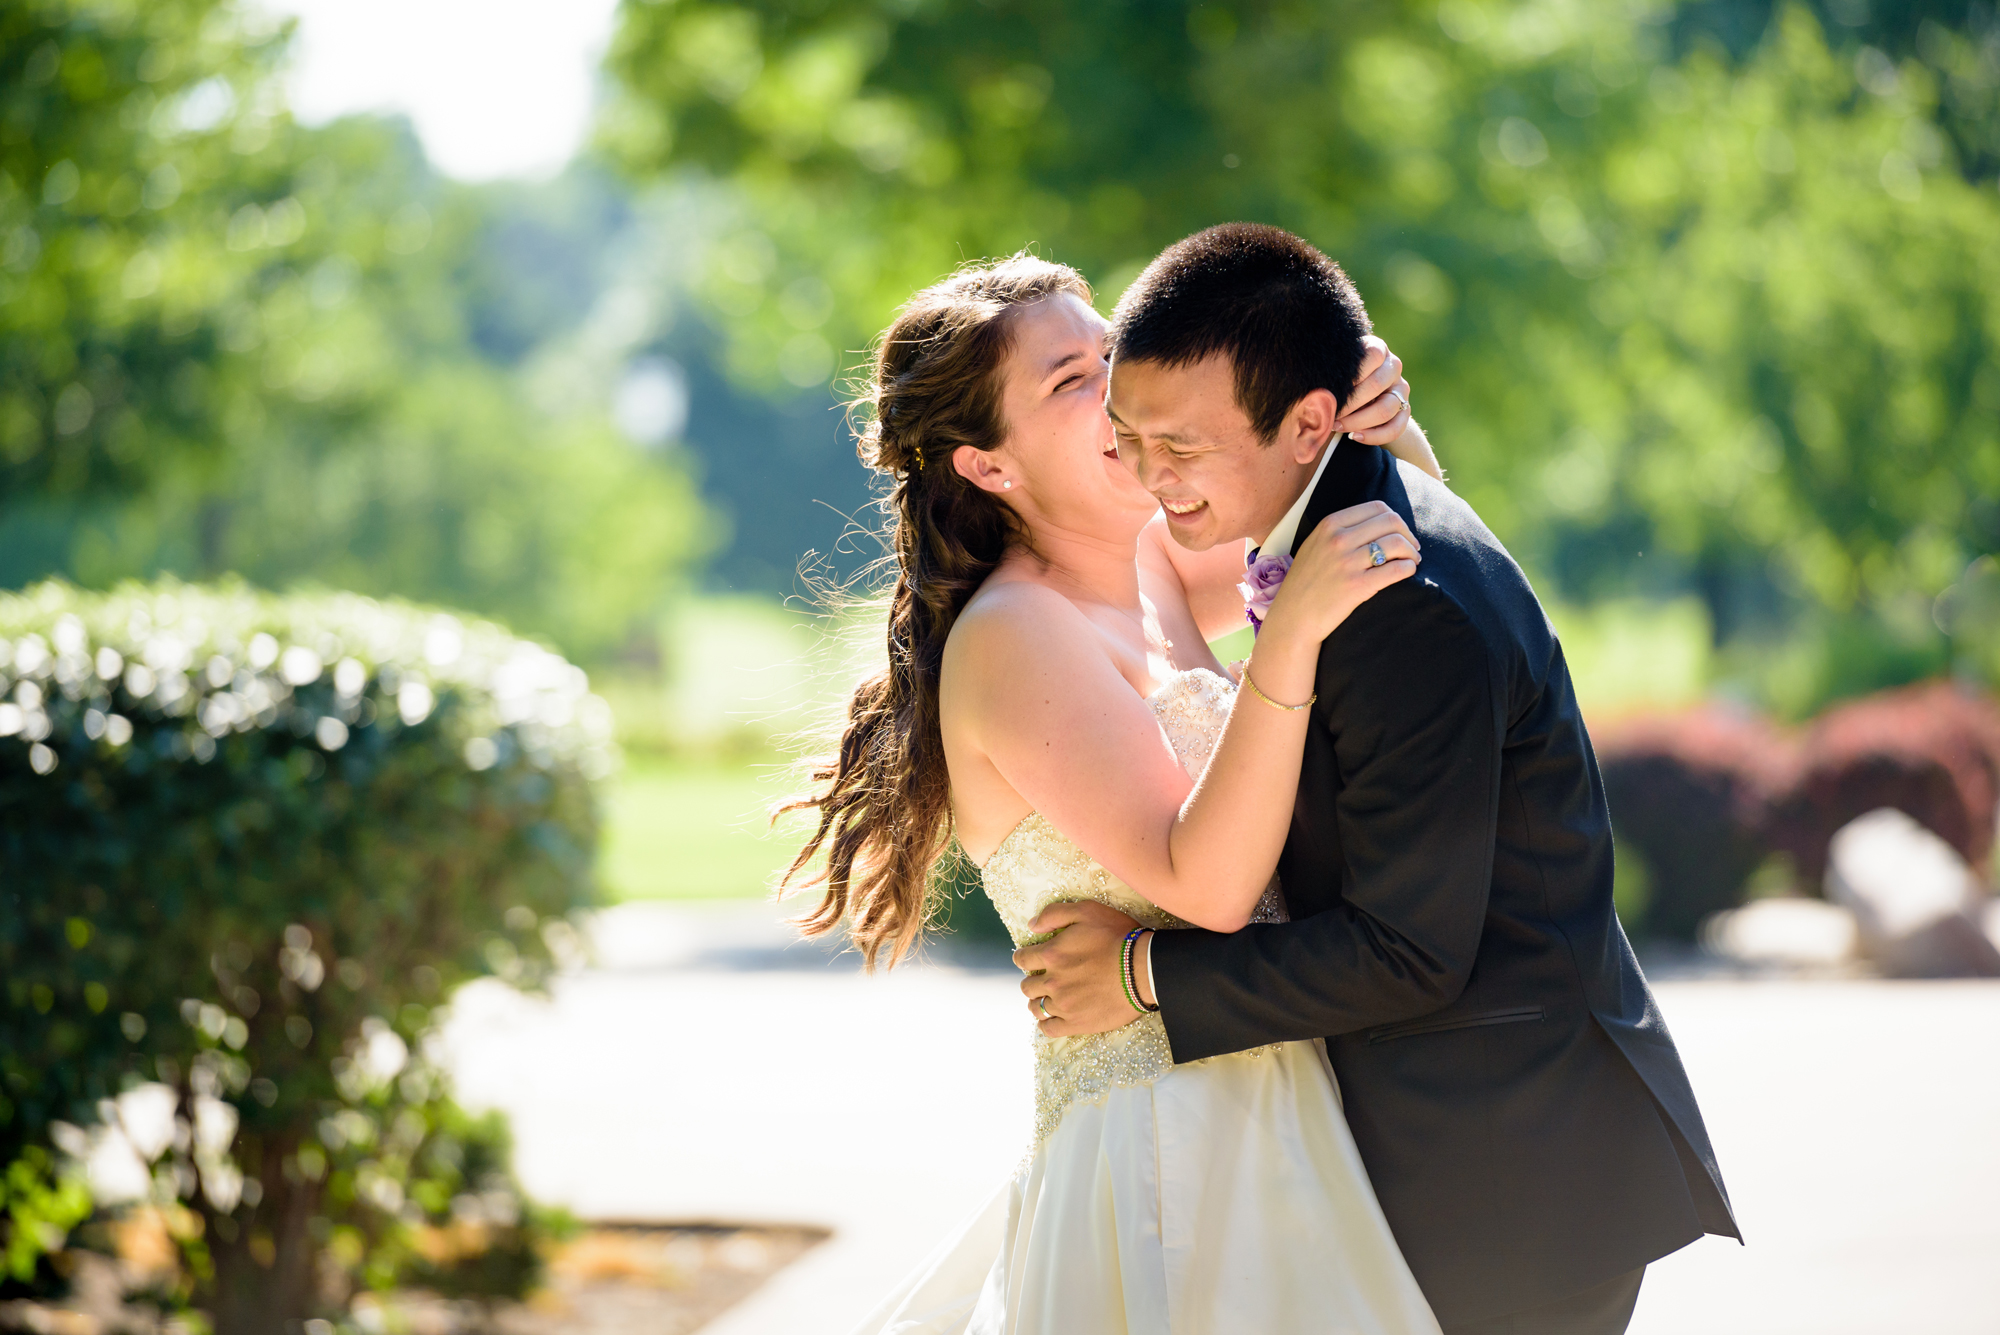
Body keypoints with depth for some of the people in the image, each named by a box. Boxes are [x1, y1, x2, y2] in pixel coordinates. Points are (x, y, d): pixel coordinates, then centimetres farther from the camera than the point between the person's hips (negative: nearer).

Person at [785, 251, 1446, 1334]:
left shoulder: (1160, 567, 9)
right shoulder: (1014, 634, -14)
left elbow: (1409, 533, 21)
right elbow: (1208, 884, -23)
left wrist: (1382, 425, -2)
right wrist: (1292, 629, -30)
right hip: (1171, 1152, -8)